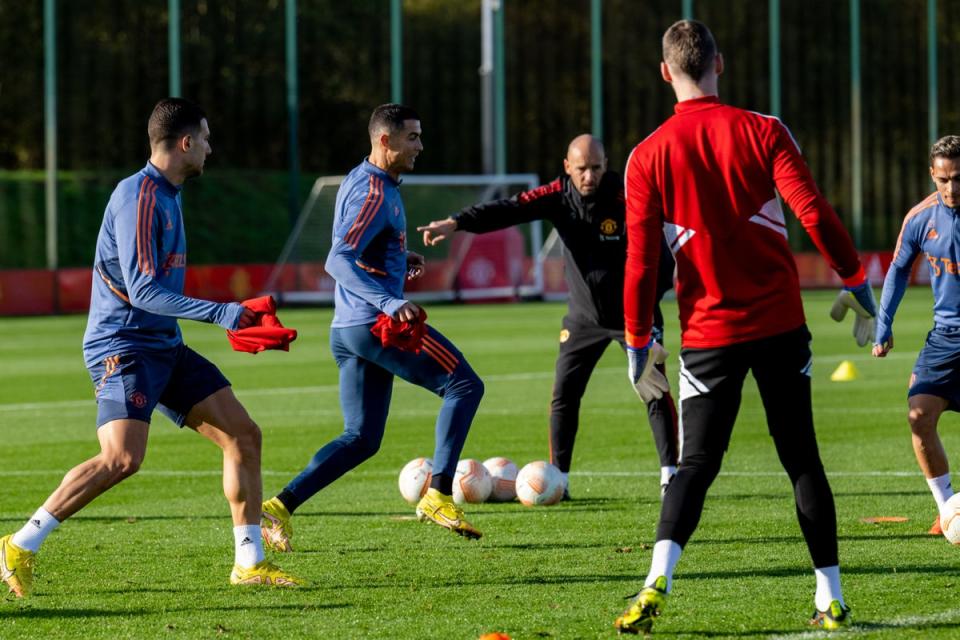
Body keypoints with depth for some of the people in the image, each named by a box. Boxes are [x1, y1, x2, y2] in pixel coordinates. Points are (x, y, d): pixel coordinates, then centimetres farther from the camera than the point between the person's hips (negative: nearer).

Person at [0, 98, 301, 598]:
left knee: (243, 435, 4)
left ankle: (249, 564, 10)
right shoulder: (138, 196, -15)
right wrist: (219, 313, -25)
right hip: (122, 345, -10)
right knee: (122, 459, -24)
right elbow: (141, 289, -22)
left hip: (164, 348, 10)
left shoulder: (166, 196, 15)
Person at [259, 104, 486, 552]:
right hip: (376, 323, -10)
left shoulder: (361, 181, 17)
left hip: (348, 330, 10)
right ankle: (438, 495, -7)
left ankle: (280, 506, 2)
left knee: (361, 438, 11)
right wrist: (390, 303, -38)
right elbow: (338, 261, -27)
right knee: (464, 386, -2)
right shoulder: (375, 194, -15)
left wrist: (400, 260, 24)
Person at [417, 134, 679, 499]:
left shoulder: (625, 198, -19)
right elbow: (508, 210, -25)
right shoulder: (558, 195, -11)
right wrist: (457, 222, -39)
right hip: (584, 316, 3)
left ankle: (670, 475, 1)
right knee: (564, 395, 0)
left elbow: (657, 255, -16)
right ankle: (558, 480, 8)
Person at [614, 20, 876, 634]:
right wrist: (854, 279, 1)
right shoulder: (762, 130, -3)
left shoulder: (649, 156, -3)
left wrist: (638, 339, 6)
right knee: (802, 457, 8)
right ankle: (831, 598, 8)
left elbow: (641, 258, -3)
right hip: (780, 323, 0)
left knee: (697, 462, 3)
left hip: (708, 331, 0)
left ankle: (657, 583, -17)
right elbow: (813, 211, -10)